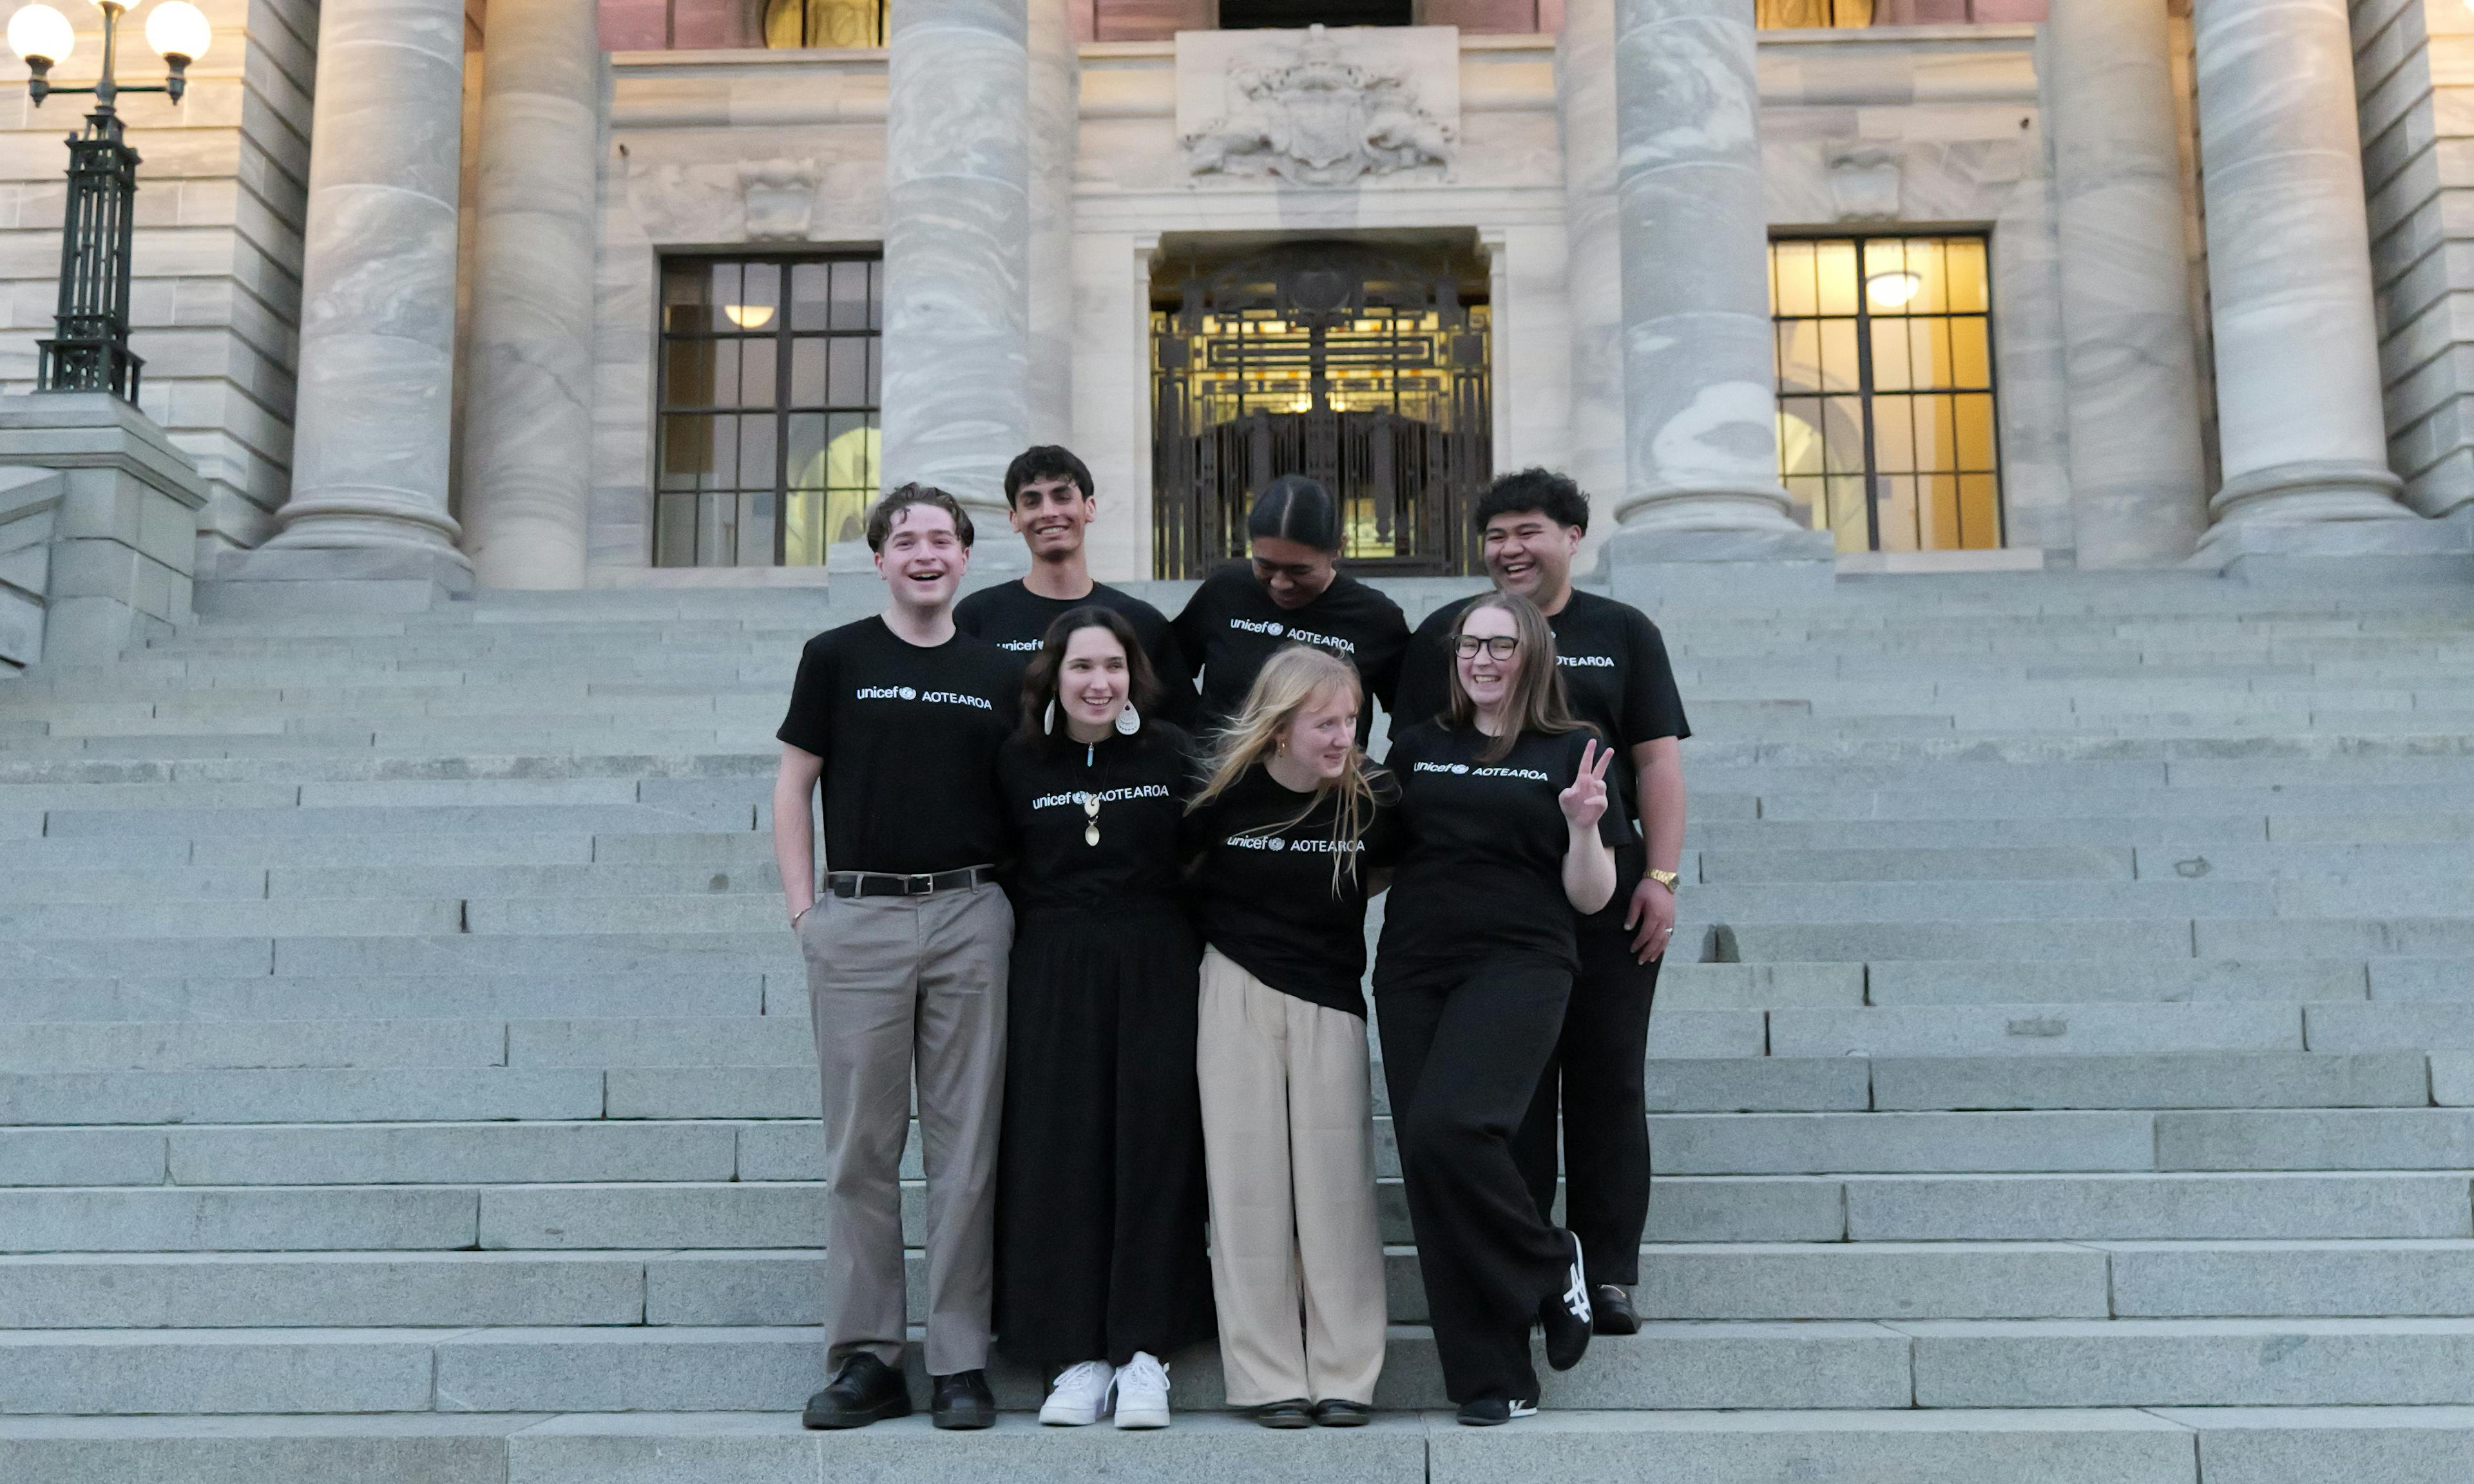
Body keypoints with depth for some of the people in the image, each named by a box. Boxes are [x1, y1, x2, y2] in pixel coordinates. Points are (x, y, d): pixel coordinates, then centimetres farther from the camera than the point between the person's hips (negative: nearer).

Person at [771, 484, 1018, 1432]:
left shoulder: (997, 675, 11)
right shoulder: (836, 658, 6)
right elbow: (793, 788, 6)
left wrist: (1017, 909, 3)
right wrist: (804, 909, -2)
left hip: (970, 916, 1)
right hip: (858, 917, -1)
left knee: (966, 1147, 2)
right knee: (861, 1148, 2)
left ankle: (961, 1361, 9)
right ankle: (865, 1357, 10)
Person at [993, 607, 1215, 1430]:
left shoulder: (1170, 753, 2)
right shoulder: (1019, 764, 5)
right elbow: (1000, 867, 9)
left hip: (1155, 969, -1)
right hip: (1052, 976, 1)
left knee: (1153, 1148, -2)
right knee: (1058, 1155, -1)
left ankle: (1145, 1351, 4)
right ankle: (1078, 1355, 6)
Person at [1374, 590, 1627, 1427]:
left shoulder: (1570, 754, 4)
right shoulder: (1417, 750, 13)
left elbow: (1590, 898, 2)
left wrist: (1583, 823, -13)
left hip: (1518, 967, -4)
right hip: (1413, 972, 4)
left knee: (1447, 1128, -25)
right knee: (1426, 1166, -1)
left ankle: (1551, 1266, 2)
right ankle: (1491, 1379, 9)